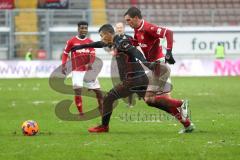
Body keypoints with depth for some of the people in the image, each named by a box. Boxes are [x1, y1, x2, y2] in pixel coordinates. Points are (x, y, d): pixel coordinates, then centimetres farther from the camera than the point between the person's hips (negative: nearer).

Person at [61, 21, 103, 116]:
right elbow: (65, 53, 7)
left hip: (88, 70, 3)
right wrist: (63, 65, -6)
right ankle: (80, 113, -8)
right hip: (77, 71, -3)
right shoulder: (72, 41, 0)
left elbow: (92, 55, -3)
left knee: (98, 91, 3)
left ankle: (102, 110, 20)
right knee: (77, 91, -15)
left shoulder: (90, 42, 6)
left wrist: (90, 63, -23)